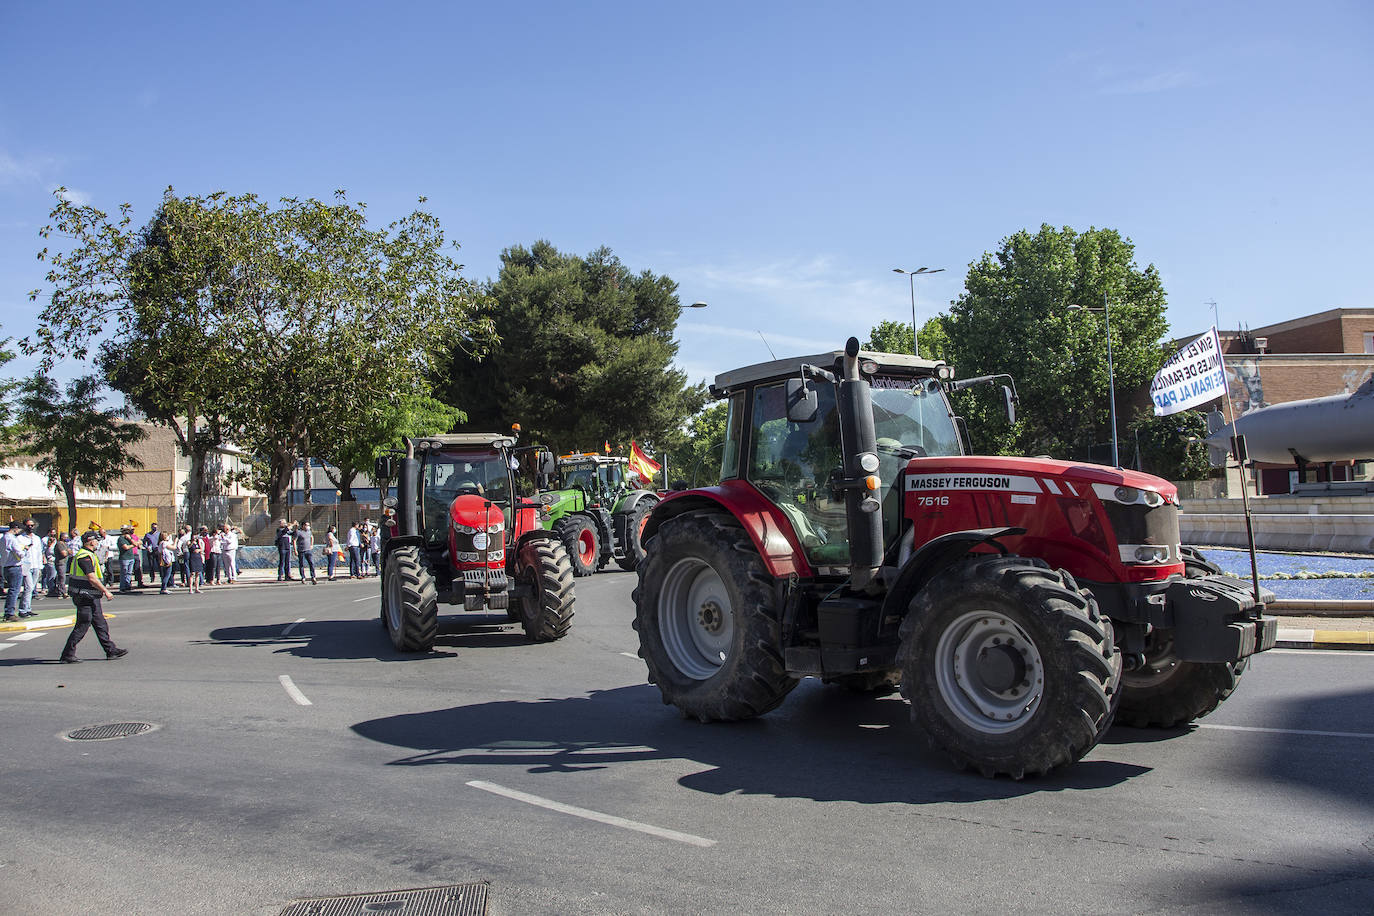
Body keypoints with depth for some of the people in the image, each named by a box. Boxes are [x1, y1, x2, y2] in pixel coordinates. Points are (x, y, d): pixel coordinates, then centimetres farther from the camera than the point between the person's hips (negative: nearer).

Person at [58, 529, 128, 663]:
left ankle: (111, 650, 17)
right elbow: (91, 578, -23)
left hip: (91, 597, 11)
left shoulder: (82, 554, 16)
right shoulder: (85, 556, -18)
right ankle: (67, 655, 2)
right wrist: (105, 591, -18)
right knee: (82, 626, -5)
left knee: (101, 624, 12)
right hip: (86, 597, -11)